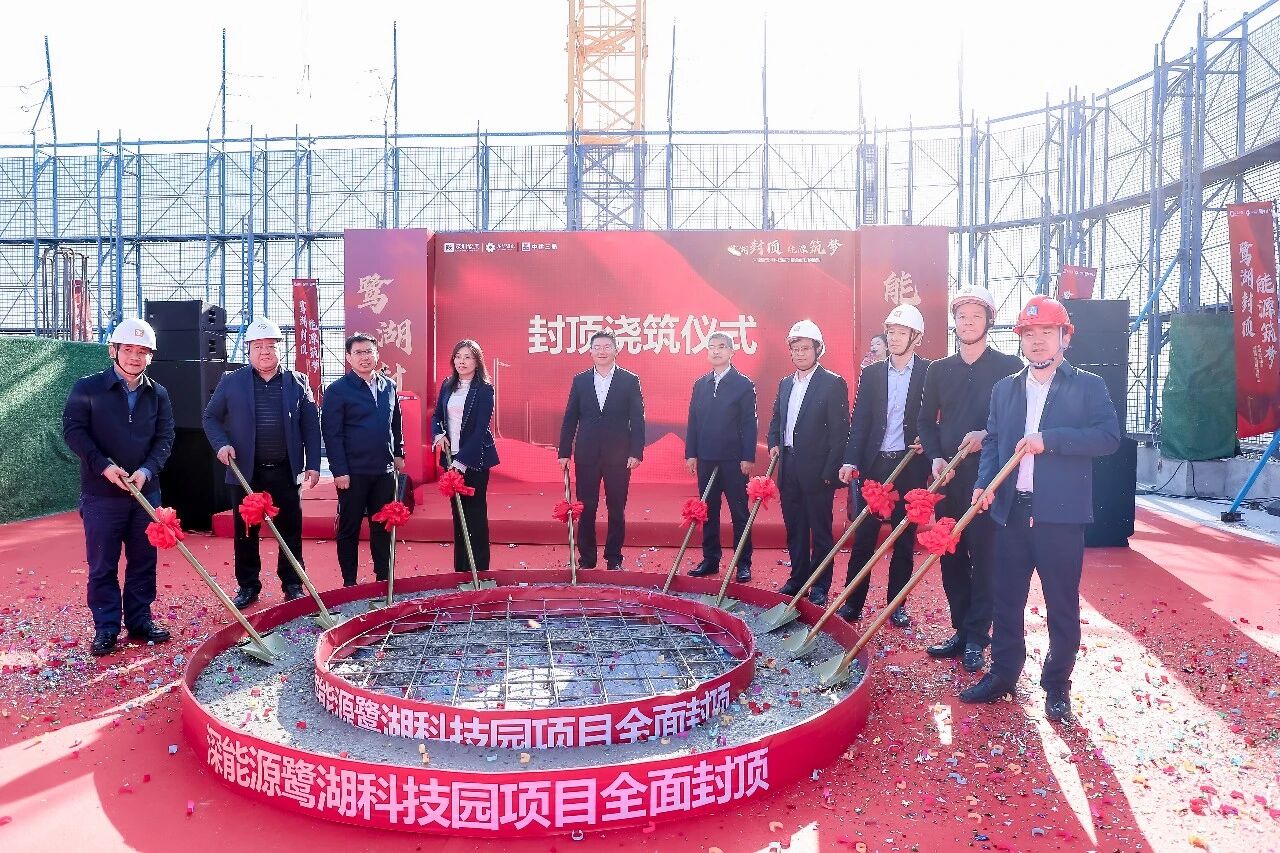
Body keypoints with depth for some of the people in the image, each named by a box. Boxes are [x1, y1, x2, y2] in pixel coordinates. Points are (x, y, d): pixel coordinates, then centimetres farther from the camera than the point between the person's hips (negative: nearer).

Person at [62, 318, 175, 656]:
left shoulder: (158, 394, 6)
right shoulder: (87, 388, -3)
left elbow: (165, 438, 4)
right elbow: (73, 431, -6)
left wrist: (146, 470, -12)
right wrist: (104, 466, -17)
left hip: (145, 491, 3)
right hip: (101, 492, -3)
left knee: (144, 560, 9)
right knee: (102, 564, 3)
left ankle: (140, 621, 20)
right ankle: (106, 628, 13)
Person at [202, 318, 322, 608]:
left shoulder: (297, 382, 4)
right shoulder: (231, 382, 4)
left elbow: (311, 426, 4)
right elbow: (211, 417, 11)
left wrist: (313, 465, -1)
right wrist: (221, 444, -7)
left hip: (285, 472, 0)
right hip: (245, 471, 0)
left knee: (290, 530, 6)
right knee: (245, 531, 8)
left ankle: (293, 585, 19)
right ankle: (247, 586, 22)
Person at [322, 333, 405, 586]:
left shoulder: (389, 387, 9)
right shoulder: (338, 390, -7)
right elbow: (331, 433, -10)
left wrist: (398, 454, 14)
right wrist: (339, 470, -14)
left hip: (385, 470, 4)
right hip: (353, 472, -4)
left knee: (383, 527, 11)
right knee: (349, 528, 6)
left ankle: (383, 577, 22)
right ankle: (349, 582, 17)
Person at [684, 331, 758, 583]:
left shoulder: (744, 385, -1)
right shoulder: (700, 385, 11)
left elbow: (750, 424, -5)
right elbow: (692, 421, 11)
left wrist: (748, 458, -11)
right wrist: (690, 454, 4)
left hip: (734, 460, -4)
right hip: (705, 459, 4)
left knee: (739, 513, 3)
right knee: (709, 512, 10)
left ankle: (743, 564, 11)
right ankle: (710, 559, 20)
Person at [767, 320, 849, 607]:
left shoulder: (833, 383, -7)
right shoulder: (785, 383, 13)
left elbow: (840, 430, -11)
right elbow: (775, 421, 23)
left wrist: (830, 471, -15)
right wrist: (774, 445, 5)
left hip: (817, 469, -6)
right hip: (788, 467, 6)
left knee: (820, 529, 3)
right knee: (794, 527, 13)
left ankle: (820, 586, 12)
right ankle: (798, 577, 25)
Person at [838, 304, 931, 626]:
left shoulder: (930, 373, 1)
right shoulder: (871, 373, 6)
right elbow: (860, 420, 0)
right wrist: (850, 461, -8)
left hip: (911, 466, -1)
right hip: (874, 464, 1)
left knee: (904, 537, 7)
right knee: (863, 536, 3)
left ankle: (896, 604, 19)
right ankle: (853, 603, 10)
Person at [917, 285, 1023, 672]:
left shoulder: (1009, 366, 0)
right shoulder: (939, 370, 12)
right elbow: (926, 421, 12)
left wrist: (987, 435, -18)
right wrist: (936, 458, -3)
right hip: (947, 476, 4)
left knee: (983, 556, -2)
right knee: (950, 556, 8)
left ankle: (976, 638, 8)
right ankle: (961, 630, 20)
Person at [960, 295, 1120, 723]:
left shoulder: (1088, 386, 1)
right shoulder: (1004, 389, 13)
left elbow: (1109, 435, -11)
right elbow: (992, 441, 10)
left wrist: (1049, 440, -20)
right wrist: (984, 484, -6)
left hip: (1061, 514, -4)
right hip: (1011, 511, 4)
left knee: (1062, 605, 6)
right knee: (1004, 599, 10)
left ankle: (1057, 686, 20)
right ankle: (1003, 674, 24)